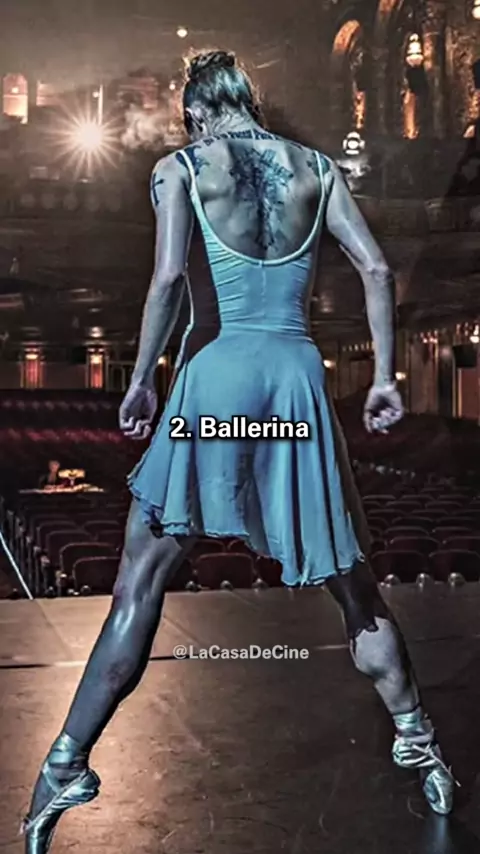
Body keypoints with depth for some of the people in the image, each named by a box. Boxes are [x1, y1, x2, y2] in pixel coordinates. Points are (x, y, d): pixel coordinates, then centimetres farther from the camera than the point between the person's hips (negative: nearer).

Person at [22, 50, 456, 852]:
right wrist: (384, 376, 6)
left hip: (217, 373, -2)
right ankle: (419, 744, 23)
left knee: (140, 580, 4)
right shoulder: (314, 167, 11)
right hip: (298, 375, 3)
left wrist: (140, 379, -3)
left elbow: (167, 279, -12)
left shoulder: (181, 167, 3)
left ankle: (67, 764, 7)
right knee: (351, 583, 15)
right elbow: (375, 269, 3)